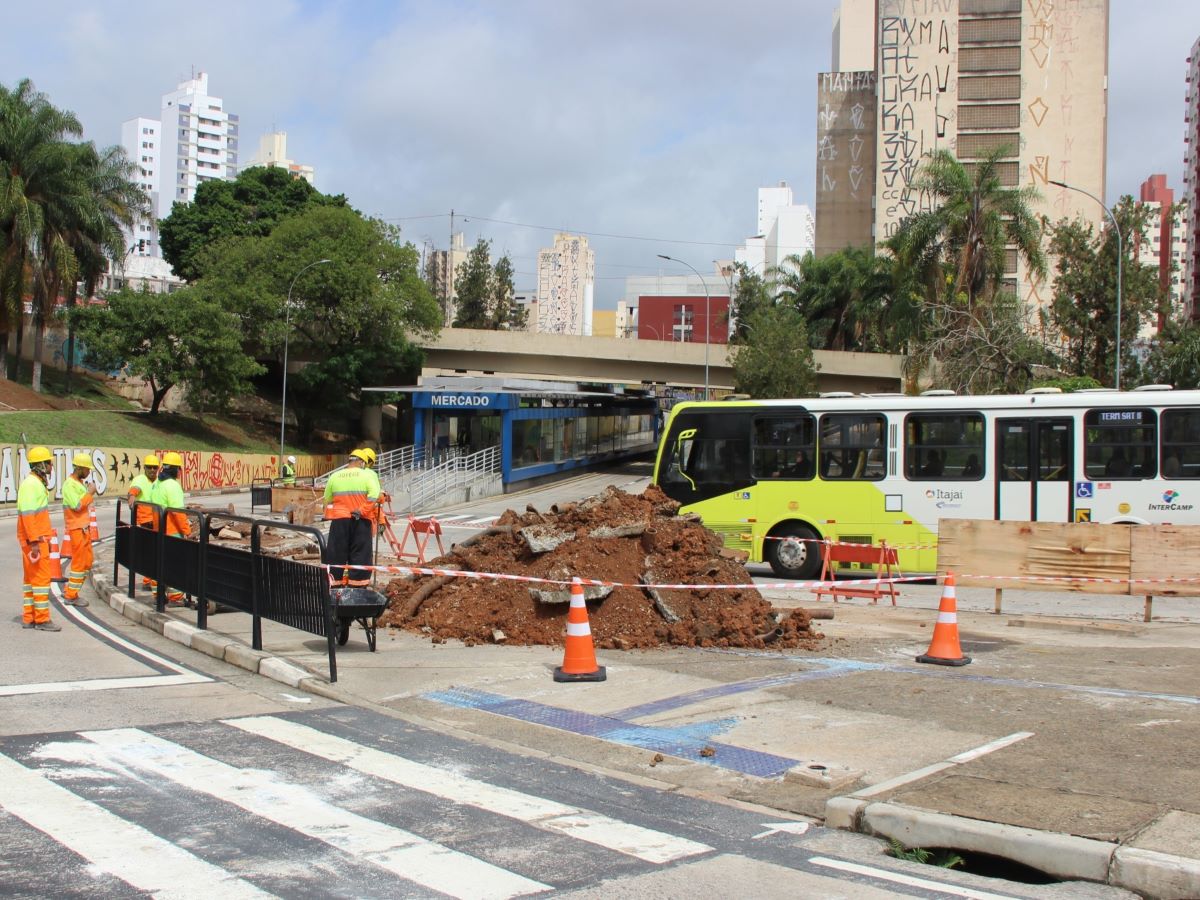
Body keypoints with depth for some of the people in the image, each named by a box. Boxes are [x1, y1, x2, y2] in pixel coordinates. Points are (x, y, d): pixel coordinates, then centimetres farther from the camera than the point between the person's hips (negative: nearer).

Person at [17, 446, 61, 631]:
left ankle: (29, 618, 18)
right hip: (34, 540, -10)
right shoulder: (30, 484, -15)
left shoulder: (37, 483, 16)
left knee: (31, 577, 12)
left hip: (39, 538, 10)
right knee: (42, 576, -8)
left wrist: (46, 538, 22)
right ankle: (42, 619, -5)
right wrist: (35, 541, -25)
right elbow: (28, 514, -22)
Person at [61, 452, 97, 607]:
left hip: (84, 527, 9)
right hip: (76, 528, -9)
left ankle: (69, 590, 21)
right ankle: (71, 596, 3)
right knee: (79, 562, -5)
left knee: (87, 561, 13)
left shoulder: (81, 482, 13)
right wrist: (90, 493, -16)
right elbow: (77, 505, -24)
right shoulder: (69, 485, -15)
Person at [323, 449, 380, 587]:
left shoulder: (334, 476, 8)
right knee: (360, 554, 3)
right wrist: (361, 511, -12)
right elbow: (374, 497, -16)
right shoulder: (368, 475, -1)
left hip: (339, 520, 2)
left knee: (337, 554, 8)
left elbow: (327, 500, 12)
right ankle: (358, 586, 2)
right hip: (361, 521, -2)